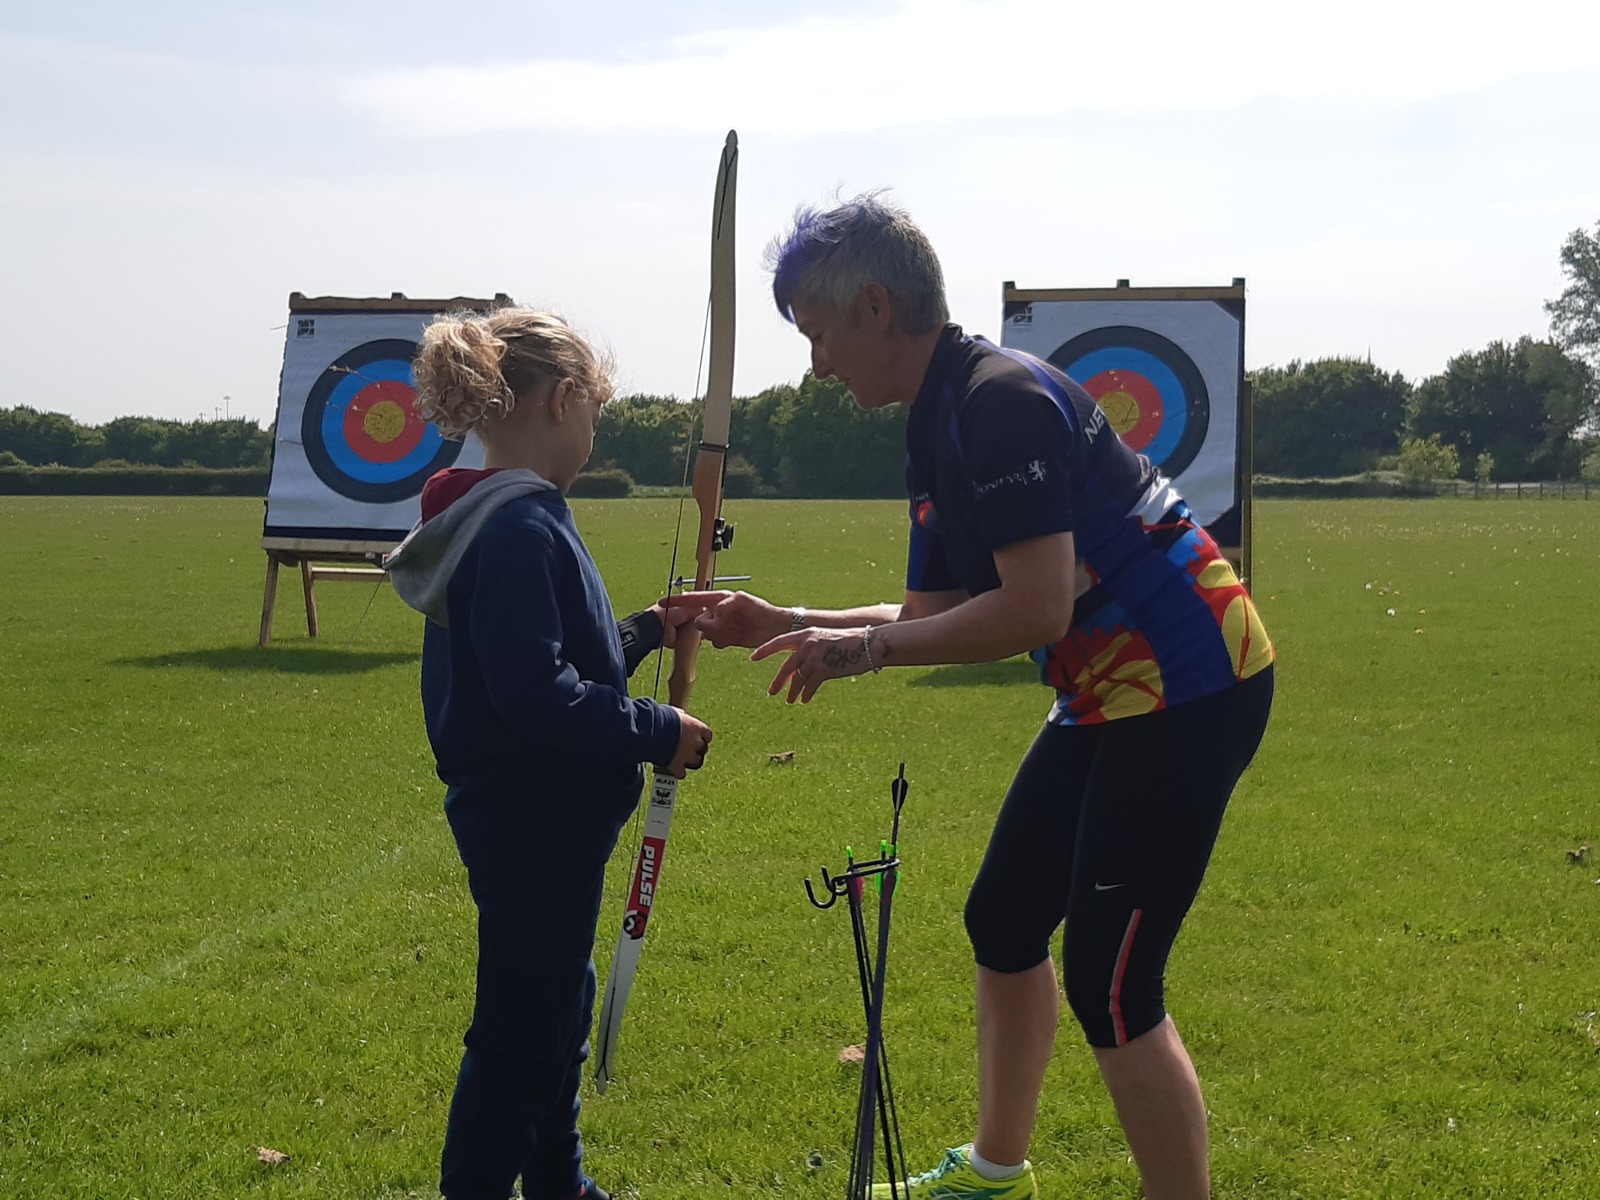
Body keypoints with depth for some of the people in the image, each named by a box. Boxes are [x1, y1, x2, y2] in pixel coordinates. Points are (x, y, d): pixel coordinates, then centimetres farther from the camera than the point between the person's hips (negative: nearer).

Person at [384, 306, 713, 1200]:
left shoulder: (510, 517, 9)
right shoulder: (521, 531, -23)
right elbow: (536, 693, -29)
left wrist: (643, 632, 16)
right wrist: (658, 733, -20)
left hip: (536, 816, 11)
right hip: (534, 817, -11)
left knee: (555, 1008, 24)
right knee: (521, 1034, 0)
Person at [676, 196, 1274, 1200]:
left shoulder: (1002, 401, -20)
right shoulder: (938, 430, 11)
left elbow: (1036, 609, -26)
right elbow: (937, 616, 15)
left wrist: (866, 646, -18)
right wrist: (779, 624, 12)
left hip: (1189, 691, -11)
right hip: (1114, 694, 11)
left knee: (1109, 986, -7)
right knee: (1006, 923, 20)